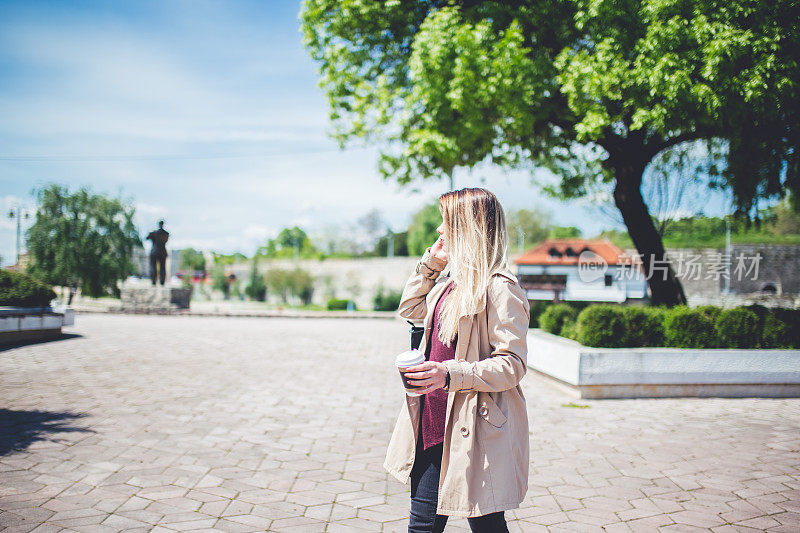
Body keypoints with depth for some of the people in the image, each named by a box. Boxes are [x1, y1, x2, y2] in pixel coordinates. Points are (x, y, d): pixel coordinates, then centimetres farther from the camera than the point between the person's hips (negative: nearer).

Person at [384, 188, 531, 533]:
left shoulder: (500, 289, -15)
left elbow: (512, 365, -19)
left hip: (476, 430, -8)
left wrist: (450, 374, -28)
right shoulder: (452, 283, 12)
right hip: (435, 424, 8)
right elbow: (410, 308, 28)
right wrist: (430, 262, 17)